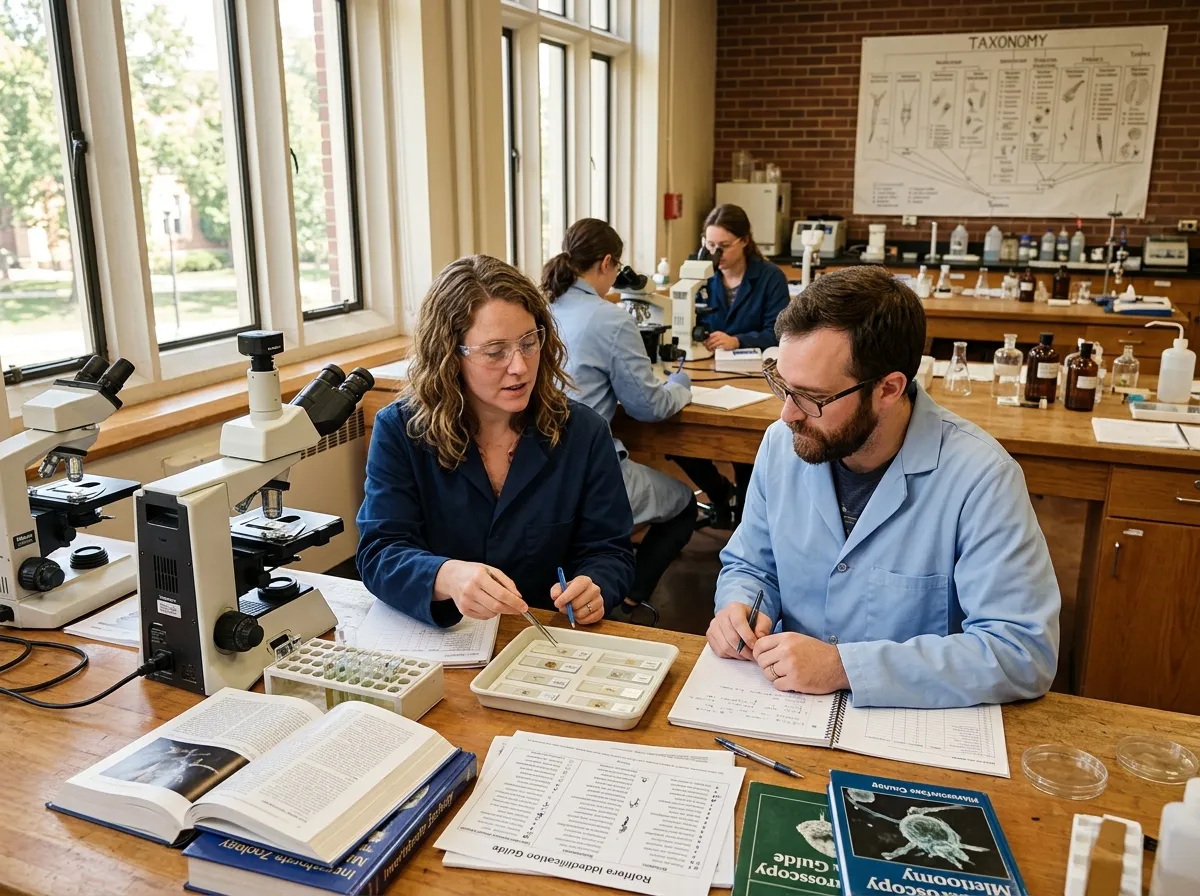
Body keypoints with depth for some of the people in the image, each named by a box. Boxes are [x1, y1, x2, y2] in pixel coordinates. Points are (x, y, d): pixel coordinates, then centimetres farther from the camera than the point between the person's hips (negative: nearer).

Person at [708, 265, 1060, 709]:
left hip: (912, 724, -3)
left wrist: (843, 666, -26)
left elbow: (1024, 652, -22)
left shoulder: (978, 476, -18)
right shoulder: (782, 443, -2)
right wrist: (738, 607, -10)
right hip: (783, 706, 4)